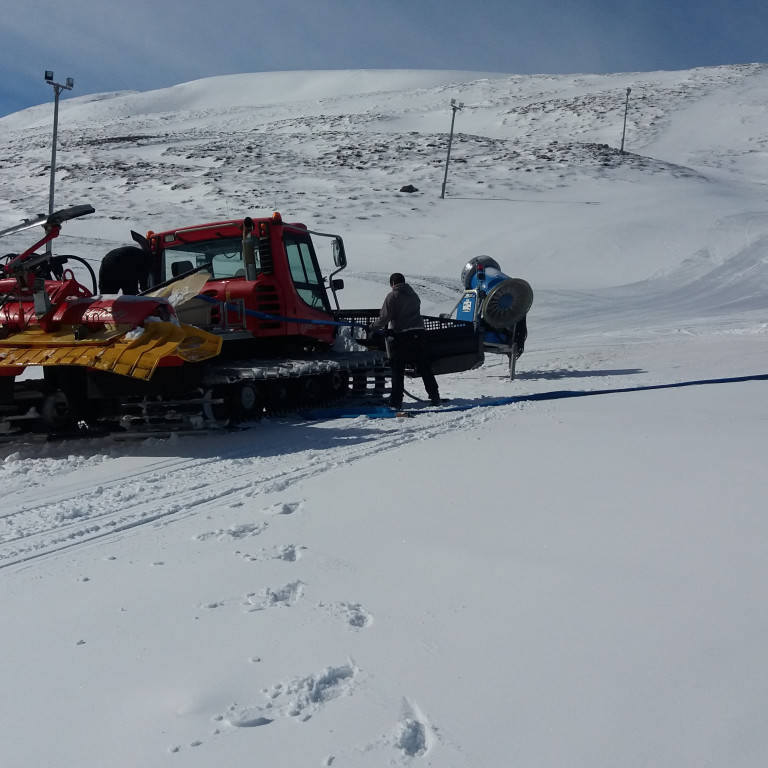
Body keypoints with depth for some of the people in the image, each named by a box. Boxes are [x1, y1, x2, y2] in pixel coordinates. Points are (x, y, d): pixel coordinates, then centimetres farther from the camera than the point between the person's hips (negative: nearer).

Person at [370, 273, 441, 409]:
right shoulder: (414, 295, 15)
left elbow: (385, 318, -9)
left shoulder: (392, 296, -4)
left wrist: (372, 327, 7)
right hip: (418, 334, 5)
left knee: (397, 370, 2)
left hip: (401, 336, -5)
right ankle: (435, 398, 9)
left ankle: (396, 401, -1)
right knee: (425, 368, 9)